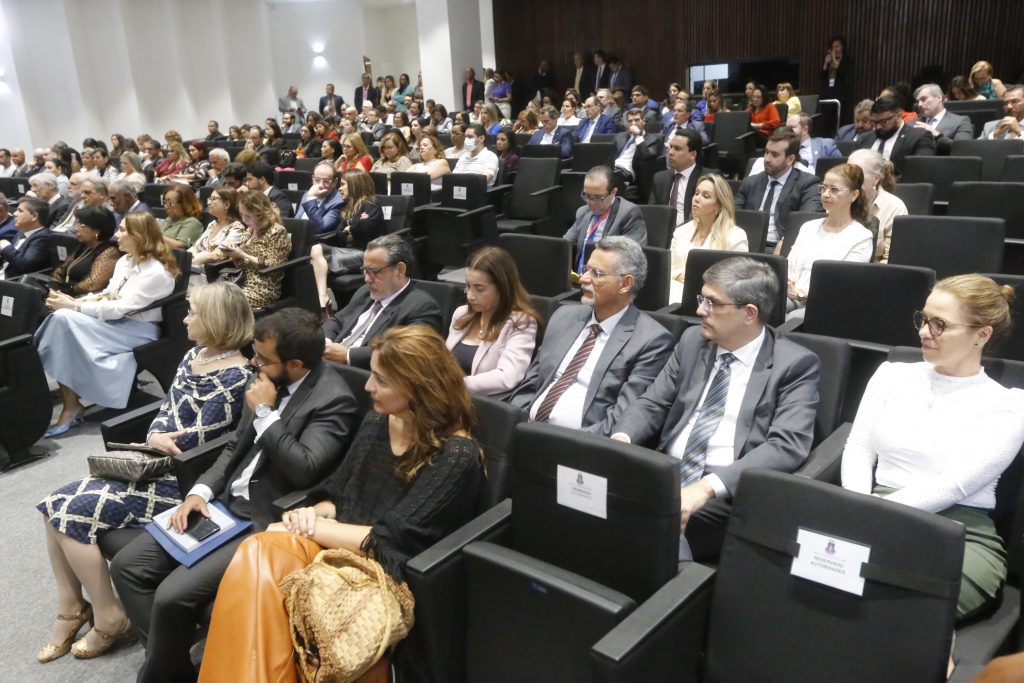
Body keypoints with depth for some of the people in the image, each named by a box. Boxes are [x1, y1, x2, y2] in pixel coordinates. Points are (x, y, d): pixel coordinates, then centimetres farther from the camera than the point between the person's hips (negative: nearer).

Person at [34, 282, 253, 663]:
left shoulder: (235, 377, -18)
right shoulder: (194, 355, 10)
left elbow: (199, 438, -18)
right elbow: (168, 409, 11)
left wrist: (158, 440, -3)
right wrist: (155, 435, -10)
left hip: (181, 479, -9)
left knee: (74, 514, -14)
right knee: (54, 505, 1)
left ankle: (110, 619, 2)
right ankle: (71, 608, 14)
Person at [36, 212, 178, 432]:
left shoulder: (156, 272, -15)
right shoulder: (124, 261, 13)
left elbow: (119, 309, -20)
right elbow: (107, 295, 16)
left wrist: (73, 306, -18)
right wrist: (75, 300, -3)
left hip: (139, 331, -8)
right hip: (116, 324, 8)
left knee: (65, 319, -24)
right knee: (60, 315, -18)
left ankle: (71, 406, -15)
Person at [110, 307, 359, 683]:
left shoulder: (333, 399, -17)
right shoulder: (269, 380, 6)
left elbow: (305, 470, -26)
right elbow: (236, 446, 14)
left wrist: (265, 412, -18)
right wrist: (200, 490, -1)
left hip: (267, 522, -8)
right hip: (225, 502, 9)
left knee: (173, 596, -19)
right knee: (127, 566, 2)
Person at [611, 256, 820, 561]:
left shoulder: (795, 364, -3)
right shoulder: (692, 341, 12)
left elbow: (786, 446, -15)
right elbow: (652, 404, 13)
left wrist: (707, 486, -27)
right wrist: (621, 439, -11)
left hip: (728, 492, -5)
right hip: (664, 475, 5)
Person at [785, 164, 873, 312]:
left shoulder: (861, 237, 4)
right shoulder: (808, 227, 23)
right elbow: (789, 267, 15)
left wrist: (802, 294, -21)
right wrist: (785, 283, -10)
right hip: (789, 297, 5)